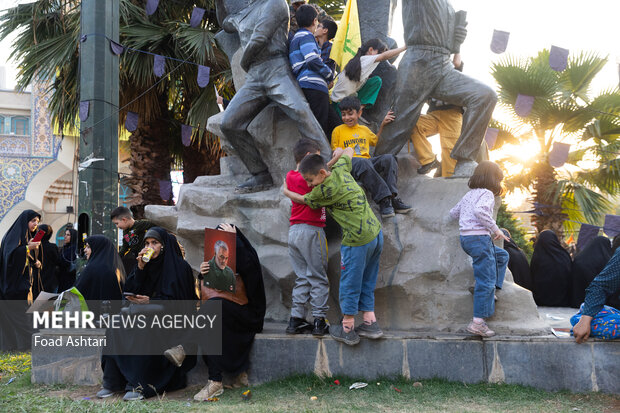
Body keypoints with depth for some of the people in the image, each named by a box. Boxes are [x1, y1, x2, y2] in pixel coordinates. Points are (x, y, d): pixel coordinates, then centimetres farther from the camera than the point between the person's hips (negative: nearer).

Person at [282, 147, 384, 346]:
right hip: (376, 233, 9)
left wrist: (286, 191, 18)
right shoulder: (340, 169, 5)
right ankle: (370, 323, 19)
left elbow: (302, 199, 3)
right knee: (366, 282, 16)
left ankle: (347, 329, 15)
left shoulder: (324, 191, -17)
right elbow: (348, 151, 25)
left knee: (349, 284, 5)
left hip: (358, 240, -9)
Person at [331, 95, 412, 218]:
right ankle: (383, 200, -46)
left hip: (368, 161, 5)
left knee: (389, 158, -24)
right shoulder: (338, 130, 13)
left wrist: (382, 124, 31)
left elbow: (376, 141, 41)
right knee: (362, 162, -41)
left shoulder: (364, 129, 26)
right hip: (349, 163, -5)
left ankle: (392, 197, -35)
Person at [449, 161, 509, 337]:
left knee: (501, 256, 26)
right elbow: (479, 210, -25)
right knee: (486, 279, -7)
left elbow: (453, 213, 26)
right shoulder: (487, 194, -6)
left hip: (466, 238, 9)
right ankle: (478, 322, -10)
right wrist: (495, 229, -18)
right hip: (479, 238, -9)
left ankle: (490, 293, 16)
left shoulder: (468, 195, 20)